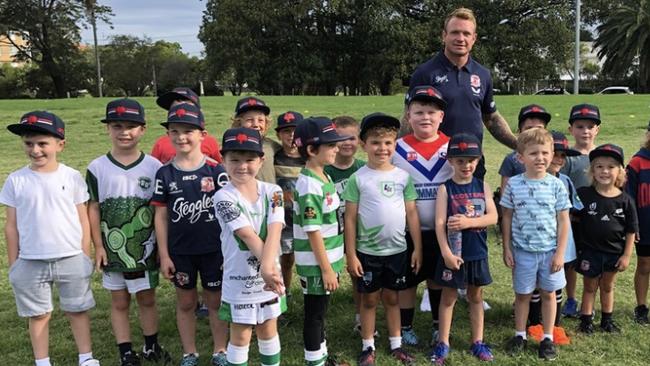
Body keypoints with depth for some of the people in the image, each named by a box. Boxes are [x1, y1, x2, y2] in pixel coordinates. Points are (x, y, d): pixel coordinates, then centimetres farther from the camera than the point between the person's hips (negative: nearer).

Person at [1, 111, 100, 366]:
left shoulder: (72, 177, -4)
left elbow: (83, 220, 1)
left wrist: (85, 257, 1)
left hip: (71, 259, 0)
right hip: (31, 262, 1)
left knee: (77, 310, 12)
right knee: (38, 314, 13)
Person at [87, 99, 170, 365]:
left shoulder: (153, 167, -5)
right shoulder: (97, 168, -4)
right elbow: (93, 209, -1)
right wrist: (98, 246, -3)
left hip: (145, 247, 0)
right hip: (112, 248, 1)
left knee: (147, 299, 13)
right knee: (119, 302, 12)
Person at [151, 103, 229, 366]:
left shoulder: (216, 170, -7)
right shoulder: (164, 174, -3)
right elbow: (161, 217, 0)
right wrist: (163, 255, -2)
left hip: (214, 249, -1)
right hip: (179, 251, 1)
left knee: (216, 301, 11)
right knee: (185, 303, 14)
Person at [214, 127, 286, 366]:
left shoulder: (272, 192, -5)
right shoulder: (224, 197, -14)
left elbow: (274, 230, -18)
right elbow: (248, 236, -23)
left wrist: (268, 267, -33)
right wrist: (269, 268, -30)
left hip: (269, 277, 3)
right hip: (239, 279, -3)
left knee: (268, 331, 19)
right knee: (240, 338, 11)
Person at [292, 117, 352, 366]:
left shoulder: (324, 178, 7)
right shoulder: (309, 186, -22)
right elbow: (313, 232, -22)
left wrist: (331, 264, 17)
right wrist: (326, 269, -18)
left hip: (327, 259, 9)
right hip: (316, 265, -9)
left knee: (320, 312, 21)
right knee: (314, 314, 7)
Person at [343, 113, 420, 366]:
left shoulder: (403, 177, -1)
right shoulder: (358, 178, -8)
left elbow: (412, 214, 2)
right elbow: (350, 218, -7)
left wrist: (418, 248, 1)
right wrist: (351, 254, -8)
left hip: (397, 250, 2)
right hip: (367, 252, -2)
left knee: (392, 298, 17)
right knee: (369, 299, 12)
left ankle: (396, 344, 30)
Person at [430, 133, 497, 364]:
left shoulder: (482, 186, 2)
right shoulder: (445, 188, -8)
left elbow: (493, 217, -6)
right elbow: (439, 222, -14)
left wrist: (468, 222, -21)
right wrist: (446, 252, -20)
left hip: (477, 253, 3)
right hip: (453, 253, -3)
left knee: (476, 296, 15)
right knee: (448, 297, 8)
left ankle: (477, 341, 28)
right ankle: (443, 343, 19)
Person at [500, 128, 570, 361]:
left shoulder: (556, 185, -6)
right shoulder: (514, 184, -5)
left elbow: (563, 221, -2)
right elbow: (507, 218, 1)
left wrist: (560, 252, -5)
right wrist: (506, 249, -1)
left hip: (550, 251, 0)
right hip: (522, 250, 0)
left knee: (548, 293, 12)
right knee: (522, 294, 12)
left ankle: (548, 338, 26)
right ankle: (520, 335, 28)